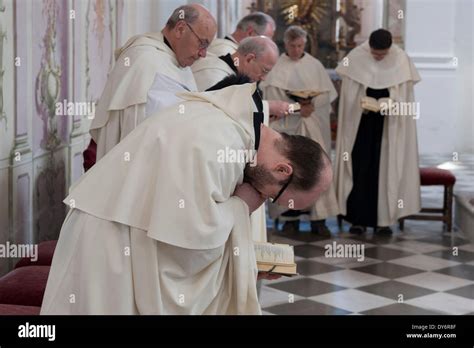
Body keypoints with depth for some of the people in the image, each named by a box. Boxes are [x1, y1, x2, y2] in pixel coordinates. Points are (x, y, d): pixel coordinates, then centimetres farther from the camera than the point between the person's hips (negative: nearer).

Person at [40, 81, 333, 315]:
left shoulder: (238, 121, 1)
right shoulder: (212, 145, -30)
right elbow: (192, 239, -27)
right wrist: (241, 206, -15)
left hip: (138, 240, 9)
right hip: (113, 244, -9)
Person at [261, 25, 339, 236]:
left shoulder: (315, 65, 10)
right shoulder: (276, 68, 3)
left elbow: (328, 93, 6)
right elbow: (272, 97, -5)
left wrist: (312, 104, -13)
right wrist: (296, 108, -16)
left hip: (313, 125, 2)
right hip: (286, 125, -1)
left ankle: (319, 219, -1)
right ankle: (291, 217, 5)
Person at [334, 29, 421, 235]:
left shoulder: (401, 59, -5)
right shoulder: (356, 58, -6)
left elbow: (404, 94, 0)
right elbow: (349, 92, 0)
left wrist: (392, 103, -18)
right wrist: (359, 103, -17)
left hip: (389, 123, 0)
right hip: (361, 122, 0)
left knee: (385, 168, 0)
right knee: (360, 166, -1)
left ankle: (382, 219, 5)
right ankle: (358, 218, 4)